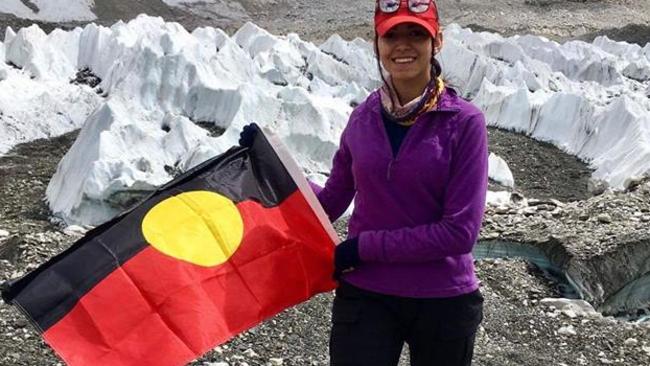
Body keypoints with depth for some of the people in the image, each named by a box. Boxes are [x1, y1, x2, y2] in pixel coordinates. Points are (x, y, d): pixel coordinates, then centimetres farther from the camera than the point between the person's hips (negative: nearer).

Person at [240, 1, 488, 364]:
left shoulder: (464, 122, -12)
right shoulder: (363, 118, -1)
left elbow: (460, 232, -17)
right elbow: (330, 204, 8)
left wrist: (365, 246, -16)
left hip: (444, 302, -1)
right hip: (365, 296, 2)